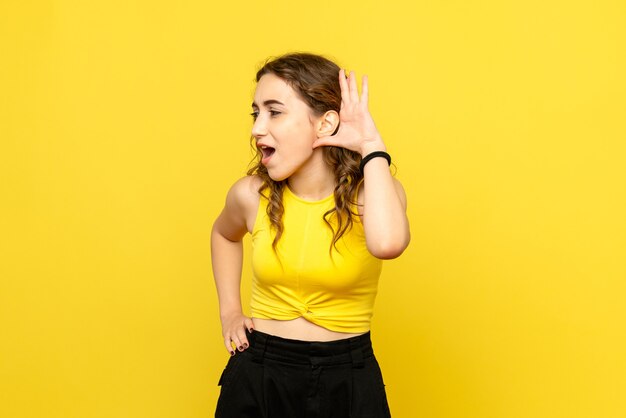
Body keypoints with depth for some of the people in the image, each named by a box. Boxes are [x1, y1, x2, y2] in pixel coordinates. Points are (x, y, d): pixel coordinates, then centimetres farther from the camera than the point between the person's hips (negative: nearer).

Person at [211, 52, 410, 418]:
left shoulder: (370, 192, -13)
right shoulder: (252, 195, -6)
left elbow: (387, 243, -38)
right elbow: (225, 234, 19)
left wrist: (372, 145, -28)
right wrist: (230, 311, 9)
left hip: (347, 381, -1)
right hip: (257, 377, 2)